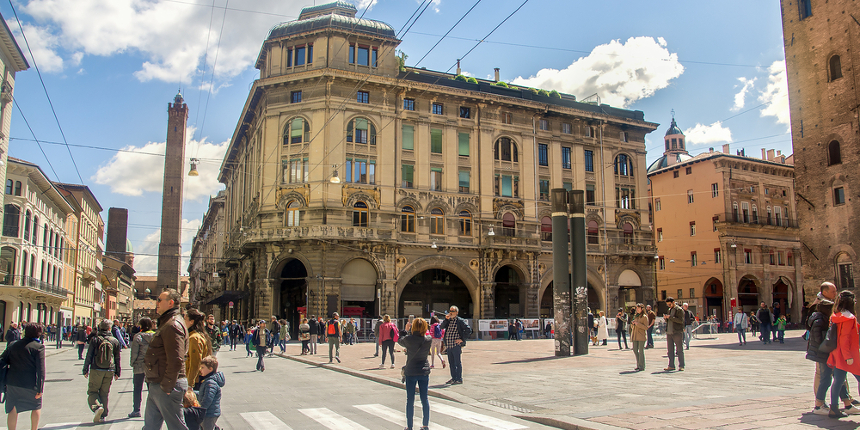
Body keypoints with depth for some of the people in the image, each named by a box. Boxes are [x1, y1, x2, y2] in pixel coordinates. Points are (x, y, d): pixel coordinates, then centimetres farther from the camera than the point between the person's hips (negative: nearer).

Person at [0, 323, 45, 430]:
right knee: (36, 407, 17)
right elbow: (41, 369, -15)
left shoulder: (13, 344, 5)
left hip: (12, 382, 4)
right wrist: (40, 388, -13)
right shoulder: (38, 347, -11)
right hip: (30, 384, -4)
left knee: (13, 410, 11)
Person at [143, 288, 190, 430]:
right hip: (156, 386, 10)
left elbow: (176, 361, -26)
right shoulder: (167, 322, 17)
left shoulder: (173, 325, -18)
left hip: (166, 387, -10)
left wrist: (166, 387, -21)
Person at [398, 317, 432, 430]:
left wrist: (408, 331, 18)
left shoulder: (408, 339, -13)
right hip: (424, 372, 2)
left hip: (411, 372, -2)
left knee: (410, 400, 5)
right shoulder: (428, 340, -6)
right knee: (425, 399, 11)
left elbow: (400, 341, 9)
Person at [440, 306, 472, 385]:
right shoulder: (448, 320, 14)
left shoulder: (460, 321, -4)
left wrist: (462, 339, -11)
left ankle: (459, 379, 6)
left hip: (456, 345, -6)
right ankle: (454, 378, 23)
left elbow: (468, 330, -9)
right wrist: (446, 319, -6)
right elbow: (441, 327, 4)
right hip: (448, 345, 6)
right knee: (451, 363, 13)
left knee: (458, 362, -1)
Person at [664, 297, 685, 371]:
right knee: (670, 350, 7)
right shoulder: (669, 310, 18)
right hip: (669, 332, 7)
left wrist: (670, 317, -20)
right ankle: (671, 365, 12)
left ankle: (681, 366, 5)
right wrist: (666, 318, 3)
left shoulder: (679, 310, -5)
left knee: (679, 349, -1)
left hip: (677, 333, -7)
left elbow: (681, 320, -16)